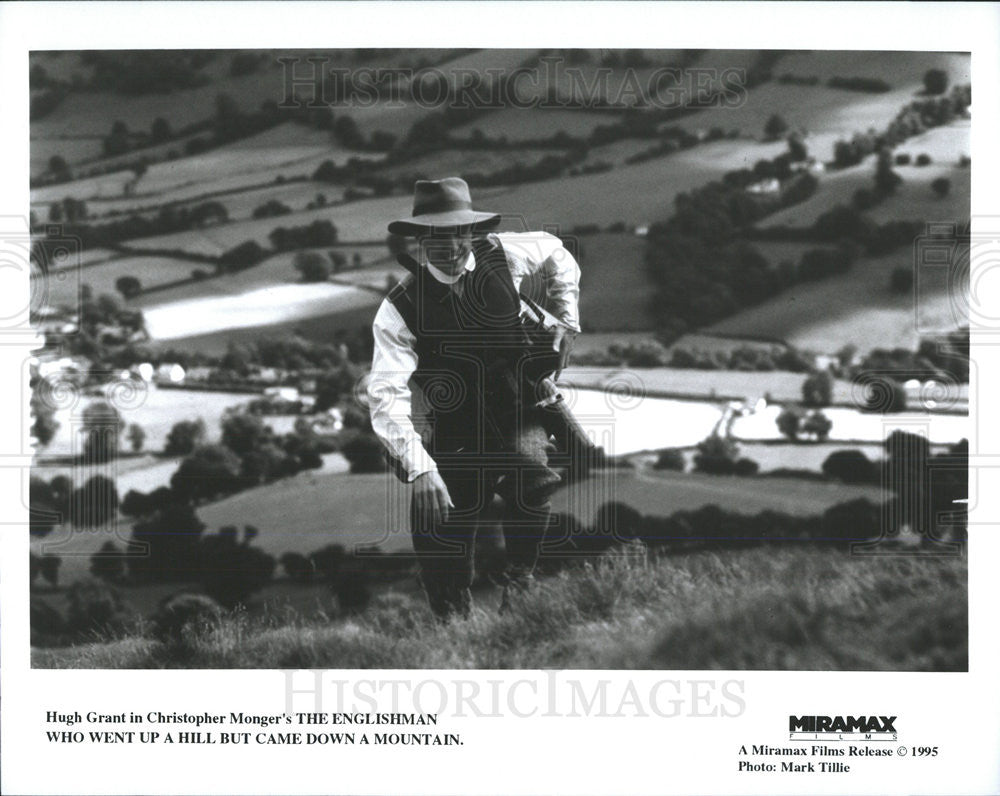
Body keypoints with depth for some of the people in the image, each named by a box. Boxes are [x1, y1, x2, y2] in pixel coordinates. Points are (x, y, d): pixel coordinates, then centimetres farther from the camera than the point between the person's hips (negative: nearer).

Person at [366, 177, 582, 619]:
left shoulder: (502, 254, -3)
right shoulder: (399, 310, -13)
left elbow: (557, 255, 21)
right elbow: (386, 396, -23)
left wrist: (566, 319, 10)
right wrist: (419, 469, -35)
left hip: (521, 413, 1)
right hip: (455, 435, -1)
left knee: (531, 475, -32)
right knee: (440, 540, -3)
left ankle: (520, 579, -7)